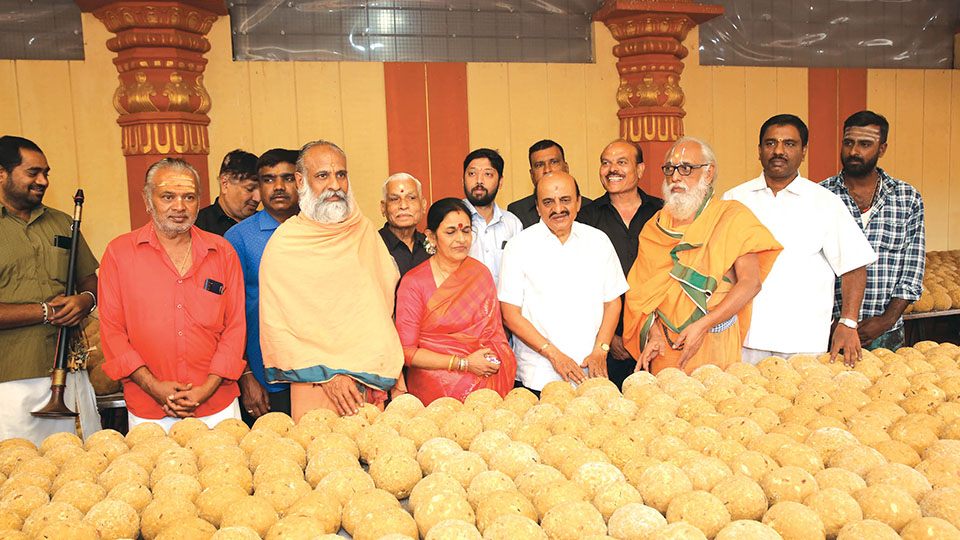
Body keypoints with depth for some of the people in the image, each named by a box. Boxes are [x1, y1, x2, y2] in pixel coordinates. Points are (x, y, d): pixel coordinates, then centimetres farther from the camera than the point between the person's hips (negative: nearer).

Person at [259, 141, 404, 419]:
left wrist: (396, 379, 10)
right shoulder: (283, 243, -6)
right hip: (316, 390, -4)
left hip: (375, 385, 4)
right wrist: (327, 375, -15)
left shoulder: (366, 231, 8)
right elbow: (275, 328, -7)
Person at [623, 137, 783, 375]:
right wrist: (654, 332, -9)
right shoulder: (655, 226, 9)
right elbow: (643, 289, 7)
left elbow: (750, 282, -9)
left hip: (713, 343, -3)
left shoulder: (732, 216, -1)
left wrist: (702, 325, -16)